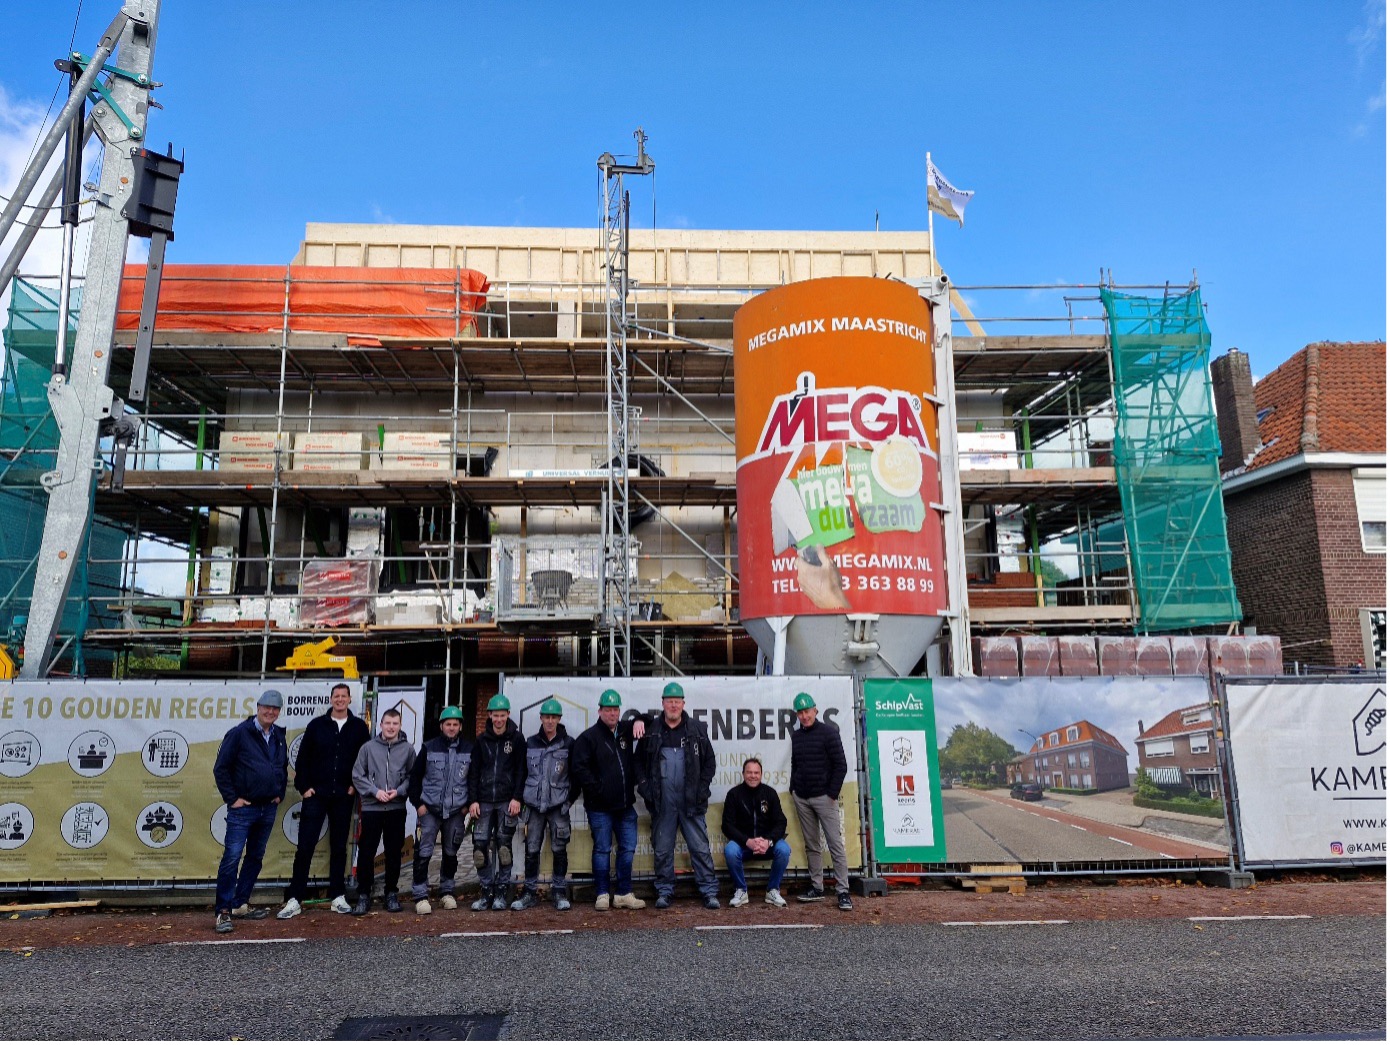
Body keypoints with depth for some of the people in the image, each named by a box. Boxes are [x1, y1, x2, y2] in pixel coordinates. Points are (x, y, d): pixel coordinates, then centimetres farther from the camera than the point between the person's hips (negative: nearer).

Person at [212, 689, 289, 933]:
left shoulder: (279, 737, 9)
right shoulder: (239, 733, -9)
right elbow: (220, 768, -8)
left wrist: (280, 794, 11)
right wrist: (232, 798, -10)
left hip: (268, 808, 6)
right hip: (243, 808, -6)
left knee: (255, 858, 13)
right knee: (232, 858, -9)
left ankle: (241, 904, 24)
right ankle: (223, 911, -3)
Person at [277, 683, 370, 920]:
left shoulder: (359, 727, 2)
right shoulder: (317, 725, 1)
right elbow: (302, 758, 2)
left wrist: (357, 784, -1)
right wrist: (304, 787, -3)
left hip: (343, 797, 1)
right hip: (315, 795, -1)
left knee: (339, 847, 9)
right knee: (305, 846, -2)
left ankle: (338, 896, 17)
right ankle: (294, 899, 4)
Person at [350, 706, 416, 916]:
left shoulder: (408, 749, 1)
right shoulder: (368, 747, 0)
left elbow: (412, 777, 3)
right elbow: (357, 775, 1)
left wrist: (399, 791, -12)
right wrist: (375, 791, -10)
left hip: (397, 808, 1)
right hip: (371, 807, -1)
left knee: (394, 853, 8)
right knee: (366, 853, 1)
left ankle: (391, 893, 21)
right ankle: (363, 895, 12)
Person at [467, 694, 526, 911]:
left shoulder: (516, 738, 2)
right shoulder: (481, 740, 8)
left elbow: (521, 770, 0)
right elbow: (474, 771, 8)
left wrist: (517, 798, -8)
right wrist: (473, 800, 0)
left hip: (507, 801, -2)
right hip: (484, 801, 2)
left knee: (503, 846, -2)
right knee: (480, 845, -2)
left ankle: (502, 892, 8)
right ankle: (486, 891, 10)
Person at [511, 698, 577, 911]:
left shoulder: (569, 744, 1)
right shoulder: (531, 744, 8)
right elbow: (522, 773, 12)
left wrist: (569, 798, 0)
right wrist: (521, 800, 8)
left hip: (559, 806, -2)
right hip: (534, 804, 2)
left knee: (559, 849, 1)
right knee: (532, 850, 5)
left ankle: (559, 891, 12)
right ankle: (529, 892, 16)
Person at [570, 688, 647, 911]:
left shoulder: (625, 731, 9)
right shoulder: (589, 737, -6)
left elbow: (646, 723, 25)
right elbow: (578, 767, -13)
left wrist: (639, 721, 1)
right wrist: (597, 790, -14)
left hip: (625, 805, 5)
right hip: (600, 808, -5)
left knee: (627, 849, 8)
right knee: (602, 850, 3)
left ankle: (623, 894, 18)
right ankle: (602, 895, 14)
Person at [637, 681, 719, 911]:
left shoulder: (696, 730, 4)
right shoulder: (651, 731, 4)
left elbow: (709, 760, 9)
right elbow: (640, 761, 10)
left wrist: (702, 788, 0)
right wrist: (644, 786, -1)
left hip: (691, 801, -1)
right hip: (662, 802, 1)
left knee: (700, 848, 0)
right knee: (662, 850, 8)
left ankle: (709, 891, 7)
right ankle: (664, 892, 19)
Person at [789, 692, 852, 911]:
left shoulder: (828, 732, -5)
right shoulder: (796, 736, 11)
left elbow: (840, 766, -7)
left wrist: (832, 793, -11)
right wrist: (793, 790, 13)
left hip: (824, 797, -5)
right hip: (801, 799, 5)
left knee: (836, 845, -6)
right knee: (811, 845, 8)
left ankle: (843, 892, -3)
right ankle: (817, 888, 15)